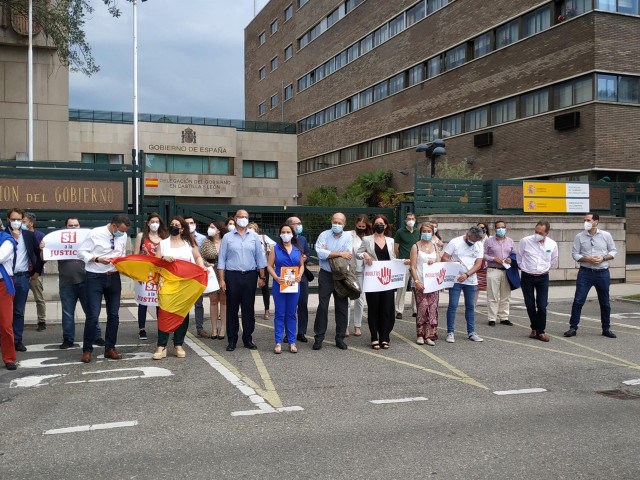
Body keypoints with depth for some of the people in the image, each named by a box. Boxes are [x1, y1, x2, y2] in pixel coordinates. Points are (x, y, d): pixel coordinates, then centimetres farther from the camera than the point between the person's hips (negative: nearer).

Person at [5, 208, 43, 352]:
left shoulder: (29, 235, 8)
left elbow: (39, 253, 13)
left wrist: (37, 271, 10)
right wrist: (14, 238, -12)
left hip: (23, 277, 2)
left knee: (19, 311, 5)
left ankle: (17, 340, 11)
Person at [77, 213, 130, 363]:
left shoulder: (123, 236, 3)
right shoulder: (96, 233, -11)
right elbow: (81, 252, -8)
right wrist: (97, 259, -22)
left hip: (114, 277, 5)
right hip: (95, 278, -5)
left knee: (114, 315, 8)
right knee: (92, 315, -5)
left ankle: (110, 348, 21)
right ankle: (87, 350, 10)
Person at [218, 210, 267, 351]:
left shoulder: (254, 237, 10)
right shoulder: (227, 237, 5)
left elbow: (260, 258, 10)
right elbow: (221, 260, 3)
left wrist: (262, 277, 4)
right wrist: (222, 280, -4)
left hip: (250, 276, 1)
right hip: (232, 276, -1)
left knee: (249, 309, 5)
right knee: (232, 309, 2)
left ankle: (248, 339, 13)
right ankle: (232, 340, 10)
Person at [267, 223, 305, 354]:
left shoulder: (298, 249, 9)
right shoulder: (275, 249, 3)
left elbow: (302, 265, 14)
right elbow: (269, 266, 0)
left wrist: (300, 275, -6)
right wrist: (276, 277, -15)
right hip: (279, 284, -2)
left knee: (291, 313, 7)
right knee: (279, 313, 1)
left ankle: (292, 342, 13)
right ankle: (278, 342, 7)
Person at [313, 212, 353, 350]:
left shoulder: (348, 238, 3)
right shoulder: (324, 235, 0)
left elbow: (348, 257, -12)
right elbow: (320, 253, -16)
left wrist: (329, 253, -11)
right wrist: (340, 254, -15)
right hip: (325, 275, -1)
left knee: (342, 307, 6)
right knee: (322, 306, -1)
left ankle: (340, 338, 16)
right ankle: (319, 337, 7)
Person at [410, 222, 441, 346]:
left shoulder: (435, 246, 15)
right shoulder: (416, 247, 3)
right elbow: (413, 267, -3)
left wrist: (433, 263, -10)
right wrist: (416, 282, -13)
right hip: (420, 283, -4)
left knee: (433, 308, -1)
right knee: (422, 307, -9)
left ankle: (429, 336, 5)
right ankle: (420, 335, 3)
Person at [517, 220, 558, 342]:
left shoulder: (552, 244, -3)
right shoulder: (525, 241, -10)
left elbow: (553, 260, 17)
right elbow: (519, 257, 7)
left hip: (543, 278, 1)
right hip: (527, 277, -1)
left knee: (542, 306, -4)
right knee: (530, 305, 5)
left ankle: (540, 332, 8)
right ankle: (534, 328, 24)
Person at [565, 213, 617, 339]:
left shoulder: (606, 235, 3)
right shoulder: (580, 236, 1)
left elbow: (613, 251, 8)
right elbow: (575, 254, 1)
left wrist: (603, 258, -10)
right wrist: (588, 259, -14)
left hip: (603, 273, 1)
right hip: (585, 273, -1)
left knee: (605, 302, 10)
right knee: (578, 300, -6)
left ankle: (606, 329, 23)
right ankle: (573, 327, 1)